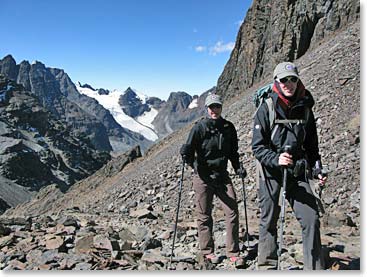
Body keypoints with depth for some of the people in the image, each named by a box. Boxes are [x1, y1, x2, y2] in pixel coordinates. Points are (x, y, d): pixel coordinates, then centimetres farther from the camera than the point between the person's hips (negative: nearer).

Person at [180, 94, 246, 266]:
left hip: (222, 176, 4)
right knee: (205, 216, 6)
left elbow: (233, 151, 15)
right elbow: (187, 151, -12)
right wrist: (194, 164, -26)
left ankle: (233, 252, 10)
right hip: (203, 177, -3)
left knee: (232, 212, -3)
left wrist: (238, 167, 3)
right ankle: (207, 251, 23)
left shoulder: (228, 127, 4)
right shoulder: (200, 127, -9)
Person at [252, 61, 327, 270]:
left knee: (311, 219, -3)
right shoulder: (266, 109, -7)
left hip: (298, 173, 3)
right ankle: (267, 266, 22)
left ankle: (315, 268, 11)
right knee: (268, 221, 6)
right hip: (271, 173, -3)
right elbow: (257, 147, -10)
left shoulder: (305, 109, 5)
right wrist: (276, 159, -26)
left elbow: (311, 145, 15)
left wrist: (317, 170, 5)